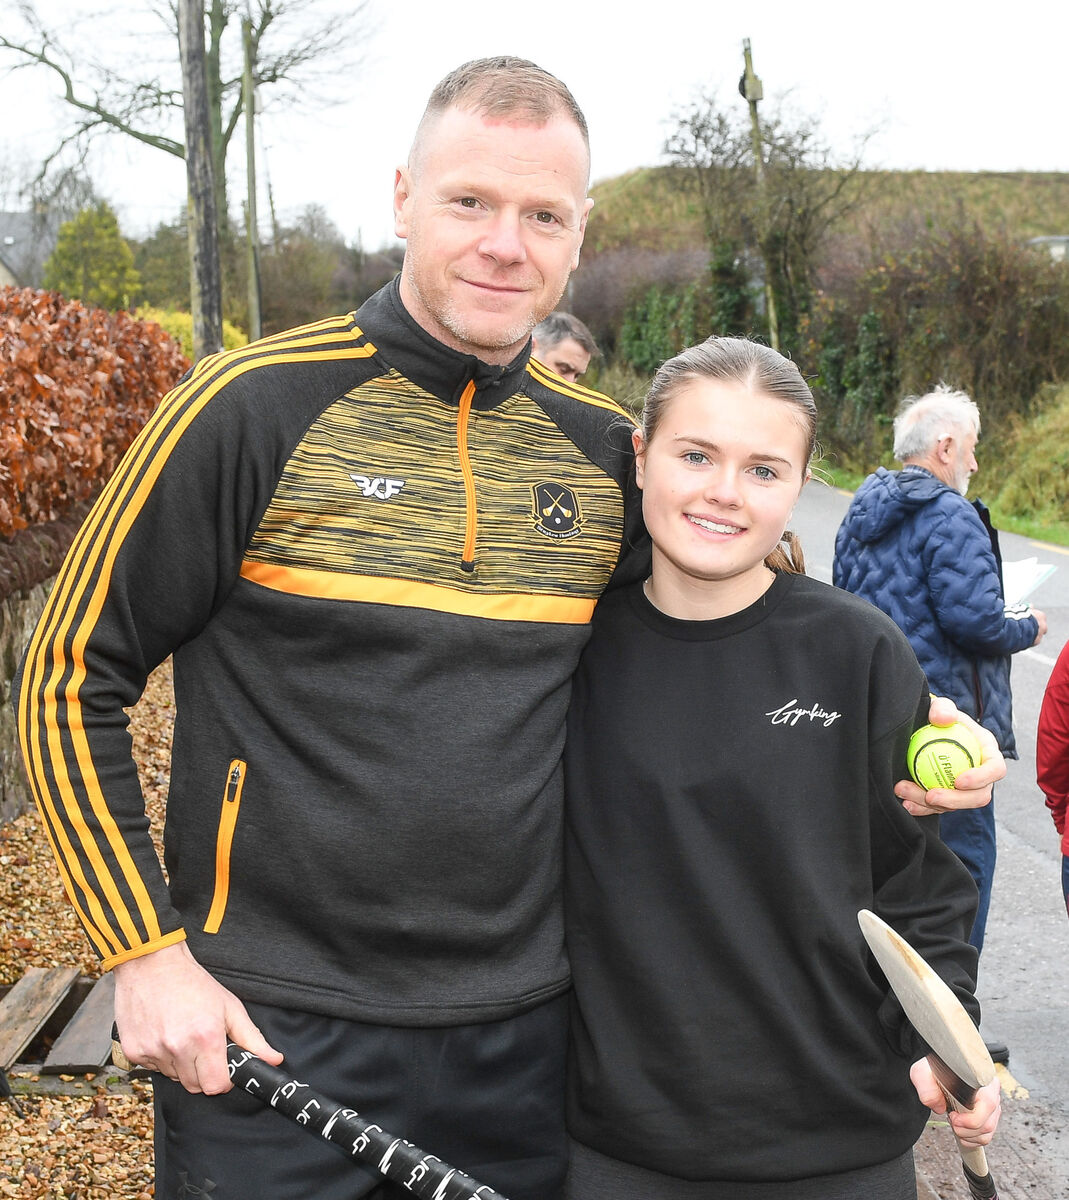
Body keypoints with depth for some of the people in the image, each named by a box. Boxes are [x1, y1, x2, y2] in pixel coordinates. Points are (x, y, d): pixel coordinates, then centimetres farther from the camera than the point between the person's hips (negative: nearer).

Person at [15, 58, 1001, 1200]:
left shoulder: (606, 448, 3)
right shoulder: (256, 405, -9)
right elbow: (71, 678, -4)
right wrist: (147, 952, -9)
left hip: (523, 1032, 4)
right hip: (269, 1033, -3)